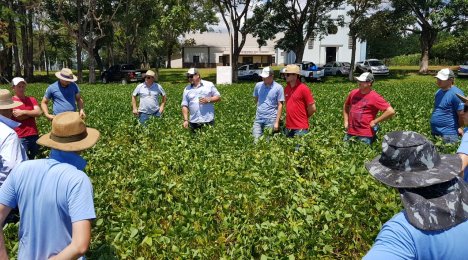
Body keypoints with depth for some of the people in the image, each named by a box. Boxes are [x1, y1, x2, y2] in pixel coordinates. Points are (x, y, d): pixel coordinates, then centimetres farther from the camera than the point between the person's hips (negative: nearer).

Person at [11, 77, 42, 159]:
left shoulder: (32, 99, 10)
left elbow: (39, 112, -4)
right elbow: (18, 117, -15)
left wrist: (23, 112, -11)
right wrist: (33, 112, -5)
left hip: (34, 135, 5)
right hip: (20, 138, -4)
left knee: (32, 158, 17)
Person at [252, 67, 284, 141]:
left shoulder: (278, 87, -7)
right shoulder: (258, 85, 3)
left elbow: (280, 105, -6)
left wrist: (277, 122, -9)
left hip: (271, 120, -3)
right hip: (258, 118, 3)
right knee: (256, 139, 0)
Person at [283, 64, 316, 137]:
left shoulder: (303, 89, -10)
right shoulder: (286, 88, 8)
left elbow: (313, 108, -7)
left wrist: (303, 117, 5)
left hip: (300, 128, -6)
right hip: (288, 127, 6)